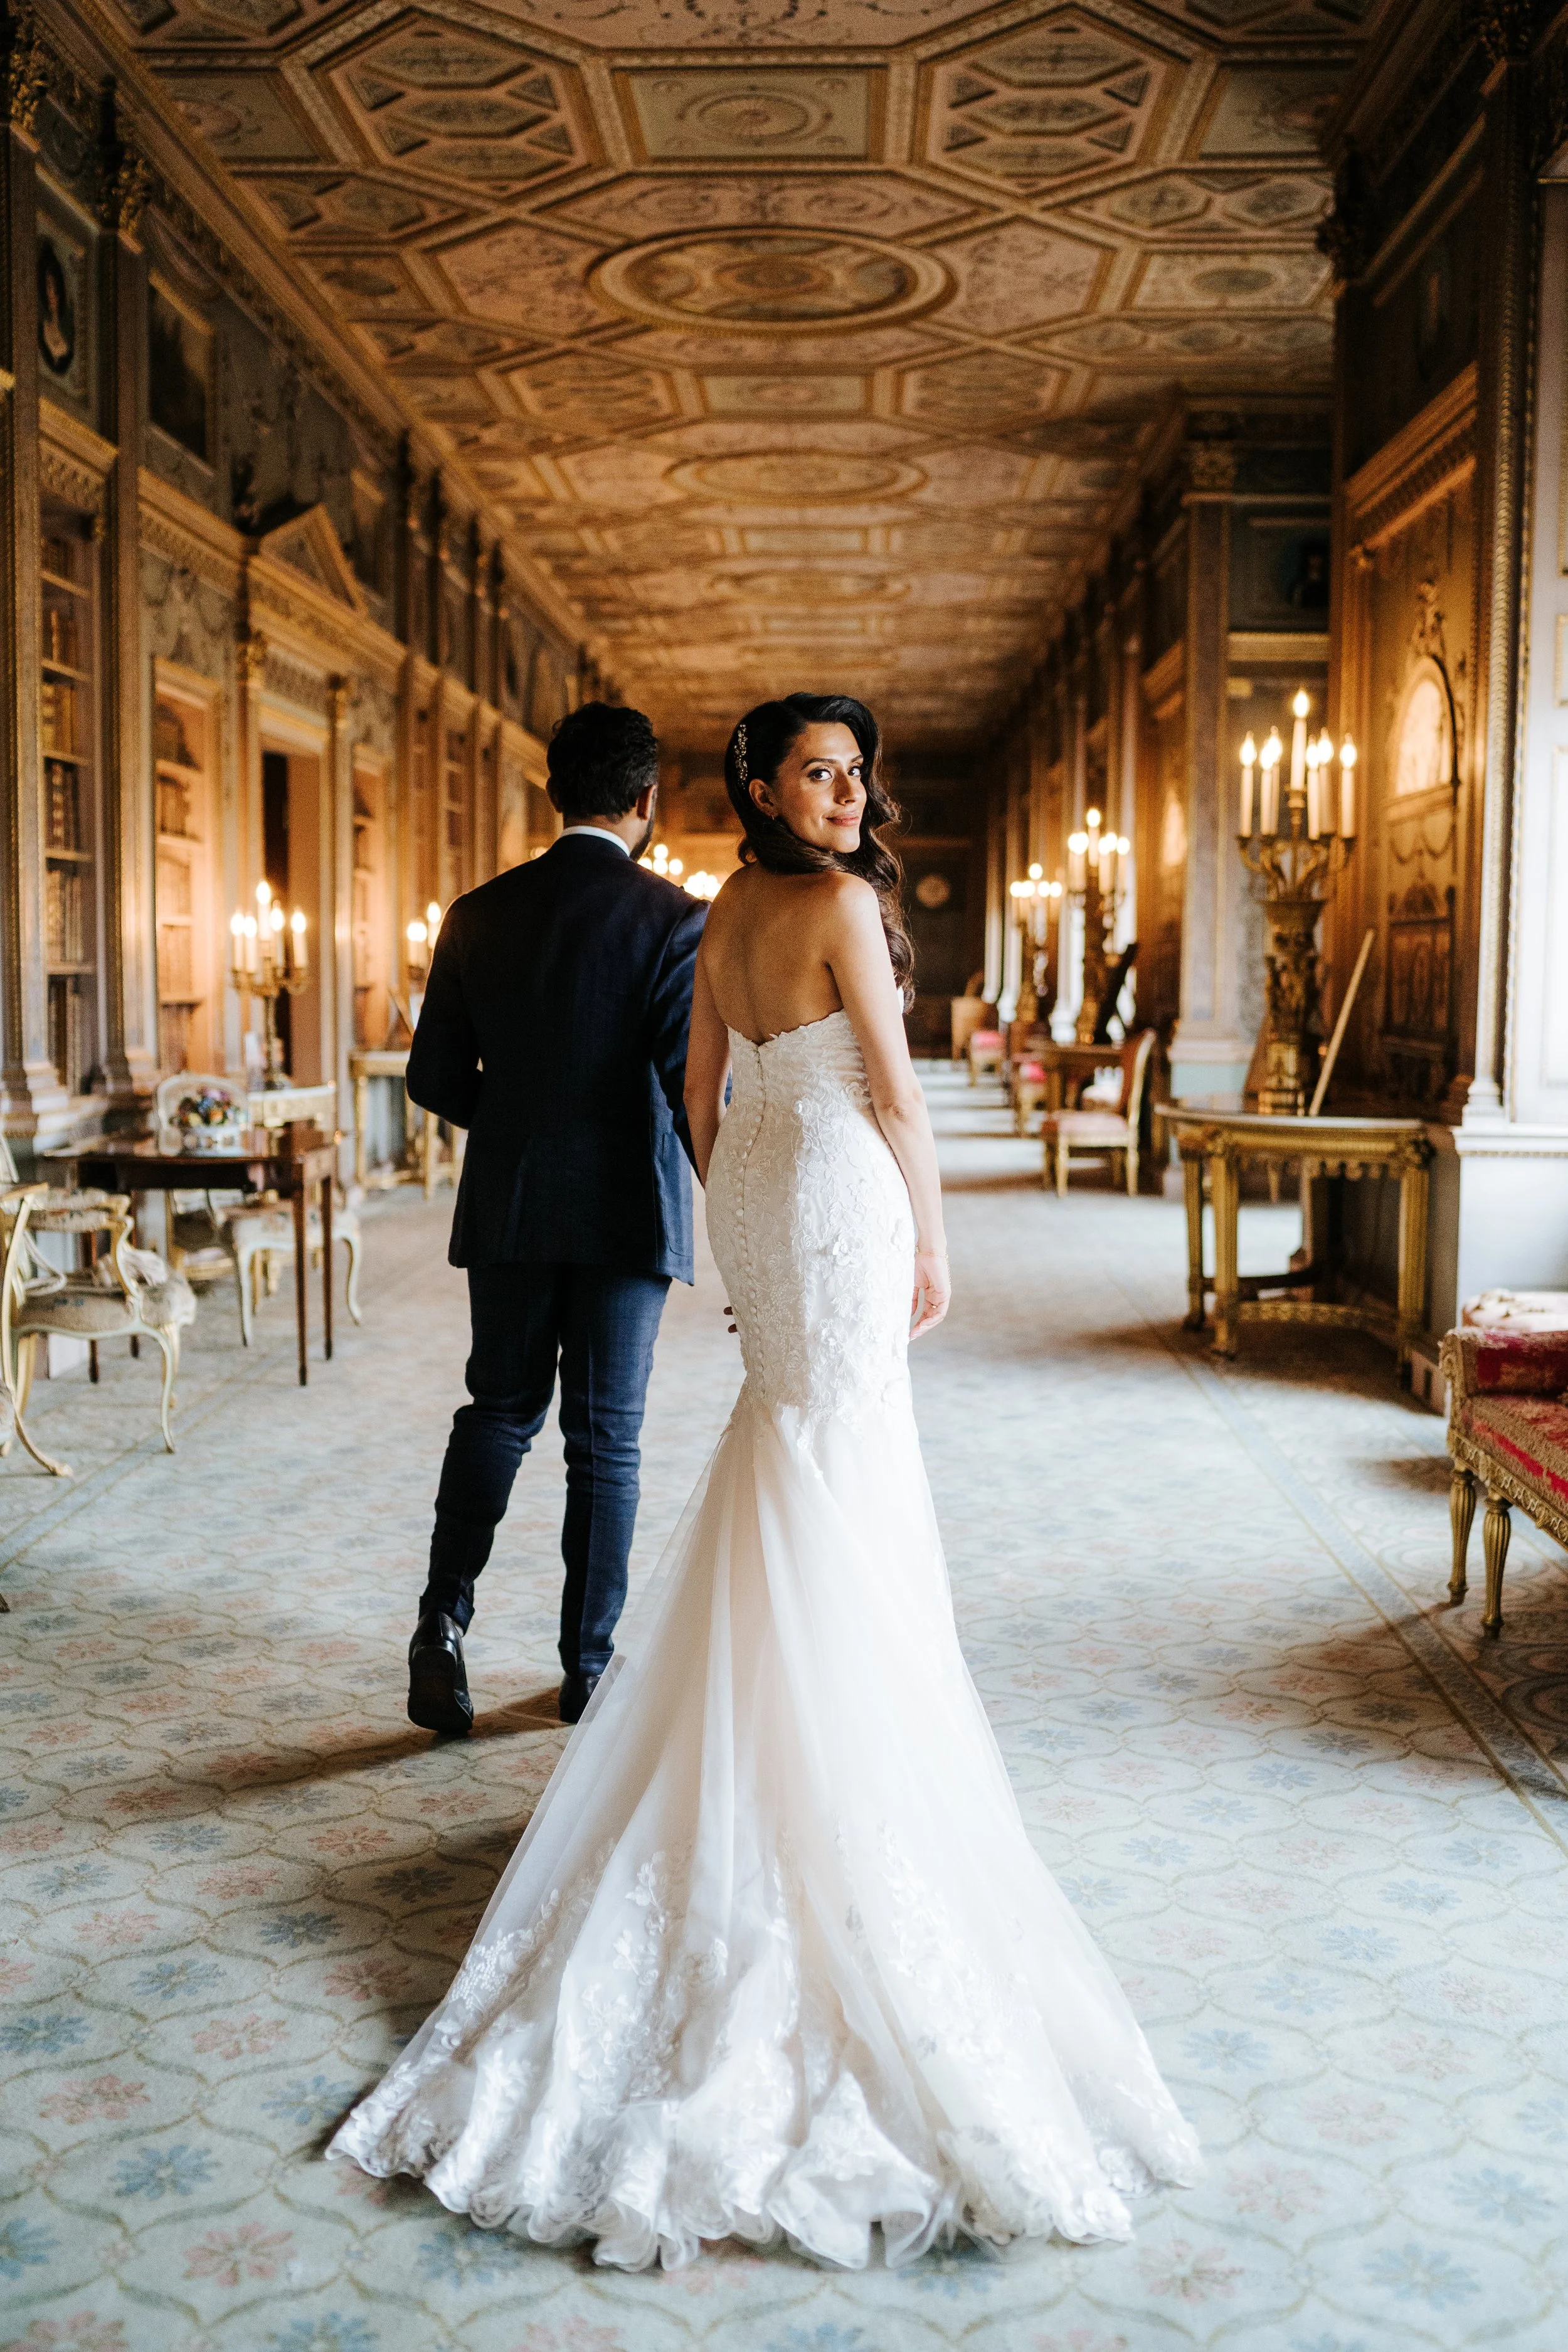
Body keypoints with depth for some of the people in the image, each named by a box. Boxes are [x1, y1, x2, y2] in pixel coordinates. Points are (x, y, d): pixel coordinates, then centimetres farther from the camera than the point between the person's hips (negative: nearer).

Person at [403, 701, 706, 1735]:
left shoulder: (478, 915, 1)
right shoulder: (674, 919, -10)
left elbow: (435, 1076, 4)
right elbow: (696, 1085, -16)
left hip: (507, 1210, 3)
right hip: (627, 1212, -3)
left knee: (499, 1411, 18)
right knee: (606, 1438, 8)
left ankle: (445, 1615, 2)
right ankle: (588, 1666, 17)